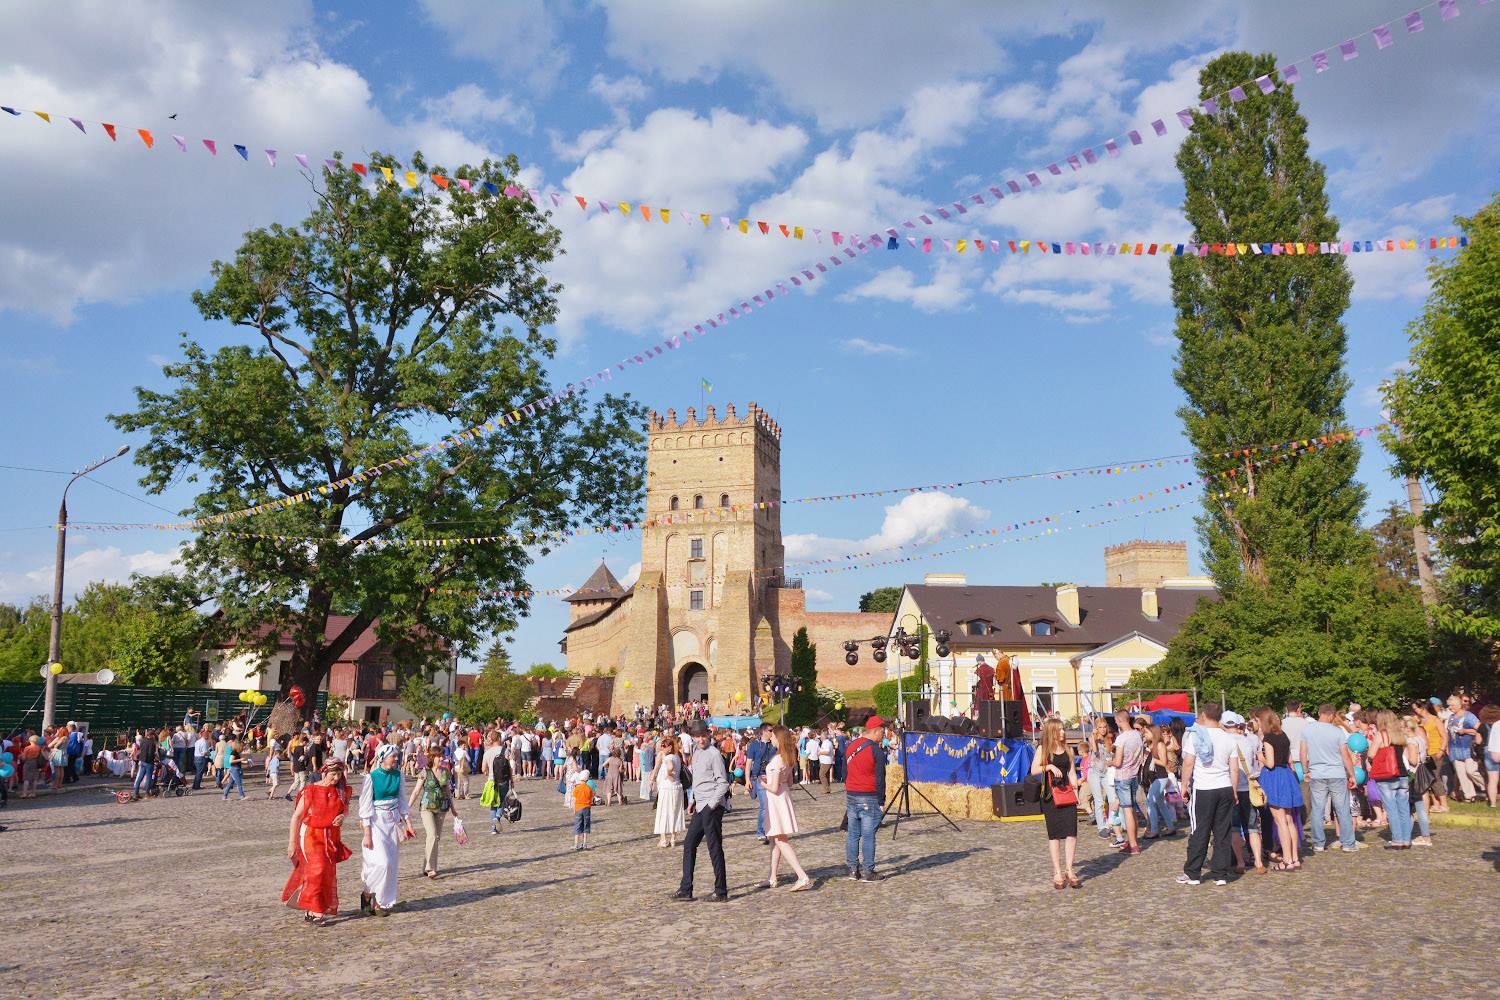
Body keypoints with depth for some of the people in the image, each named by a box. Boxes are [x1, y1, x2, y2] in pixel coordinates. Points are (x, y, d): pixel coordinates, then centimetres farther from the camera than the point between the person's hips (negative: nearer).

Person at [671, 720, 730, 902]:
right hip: (700, 807, 9)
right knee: (689, 845, 10)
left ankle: (721, 892, 4)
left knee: (715, 848, -3)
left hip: (712, 808, -9)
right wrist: (694, 802, 17)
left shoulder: (714, 754, -12)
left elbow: (723, 784, -14)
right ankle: (686, 890, 16)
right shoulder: (696, 753, 15)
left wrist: (711, 805, -17)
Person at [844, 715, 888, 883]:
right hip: (869, 798, -6)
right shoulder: (877, 750, -11)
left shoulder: (850, 746, 11)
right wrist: (881, 799, -3)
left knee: (852, 834, 10)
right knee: (868, 836, -2)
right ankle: (867, 872, 1)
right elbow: (880, 778, -10)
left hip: (851, 796, 7)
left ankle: (853, 869, 15)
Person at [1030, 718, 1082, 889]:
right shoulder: (1043, 749, 2)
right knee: (1054, 835, 2)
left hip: (1067, 794, 3)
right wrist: (1049, 766, -20)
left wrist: (1075, 792, 5)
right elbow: (1033, 770, -6)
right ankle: (1058, 873, 7)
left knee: (1071, 832, -9)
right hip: (1050, 796, -3)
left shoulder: (1067, 749, 12)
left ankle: (1069, 870, -3)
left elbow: (1072, 773, 14)